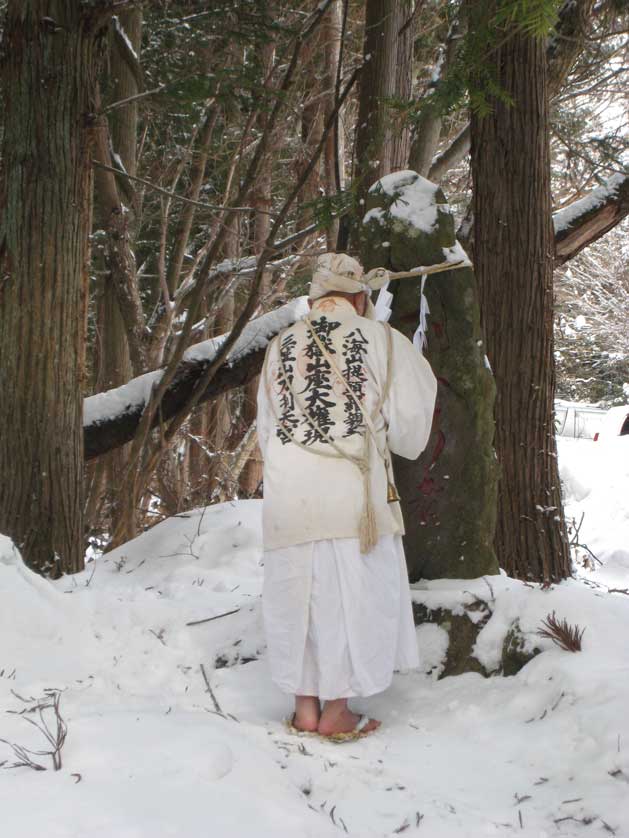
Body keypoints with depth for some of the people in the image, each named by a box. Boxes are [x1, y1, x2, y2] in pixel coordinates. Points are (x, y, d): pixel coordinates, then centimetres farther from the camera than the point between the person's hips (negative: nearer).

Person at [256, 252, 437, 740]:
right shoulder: (381, 340, -2)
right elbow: (410, 424, 0)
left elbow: (266, 428, 15)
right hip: (353, 493, -3)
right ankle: (336, 711, 9)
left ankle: (306, 707, 16)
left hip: (288, 494, 4)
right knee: (352, 591, 6)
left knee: (298, 592, 11)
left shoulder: (280, 348, 9)